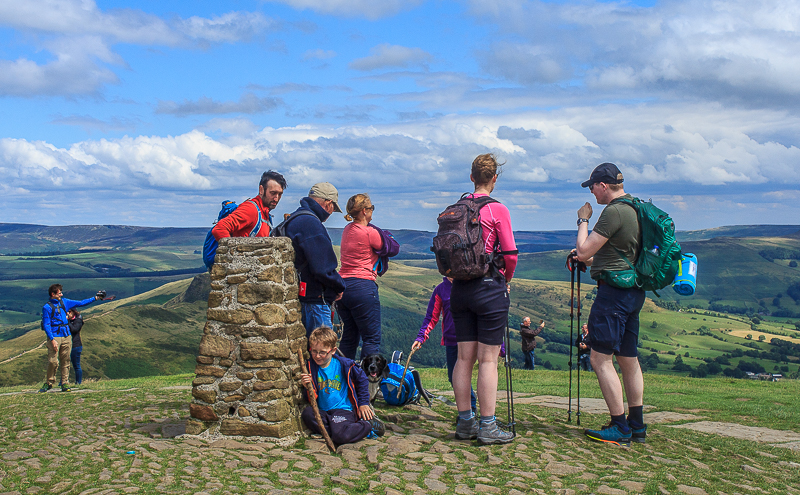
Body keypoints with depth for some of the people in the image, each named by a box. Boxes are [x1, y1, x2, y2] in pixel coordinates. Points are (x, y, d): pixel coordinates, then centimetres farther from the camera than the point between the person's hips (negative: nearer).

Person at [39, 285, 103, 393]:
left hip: (66, 337, 5)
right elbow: (46, 325, -7)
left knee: (65, 361, 4)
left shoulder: (64, 302, 14)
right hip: (54, 337, -5)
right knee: (52, 361, -9)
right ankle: (49, 383, 7)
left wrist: (95, 298, 19)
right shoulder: (47, 307, -3)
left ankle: (65, 384, 8)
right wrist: (52, 339, -15)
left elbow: (80, 303, 22)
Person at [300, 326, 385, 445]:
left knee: (340, 436, -32)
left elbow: (361, 379, 11)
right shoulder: (311, 367, 1)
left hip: (343, 409, -3)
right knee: (307, 413, -30)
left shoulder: (344, 364, -5)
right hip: (322, 412, 3)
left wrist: (363, 403, 9)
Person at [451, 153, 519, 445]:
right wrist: (506, 279, 8)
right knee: (488, 360, -1)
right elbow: (510, 254, -9)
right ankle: (487, 427, 3)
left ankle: (465, 422, 18)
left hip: (460, 288, 5)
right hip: (490, 287, -5)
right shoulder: (497, 210, -9)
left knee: (464, 358, 11)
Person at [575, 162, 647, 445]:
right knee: (628, 358, 14)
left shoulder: (613, 212, -16)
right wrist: (592, 260, 28)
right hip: (634, 291, 10)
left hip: (614, 290, -10)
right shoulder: (636, 209, 15)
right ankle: (636, 426, 19)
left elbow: (583, 251, -15)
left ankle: (619, 428, -5)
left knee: (600, 358, -6)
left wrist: (583, 220, -2)